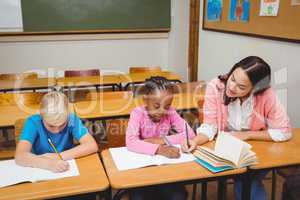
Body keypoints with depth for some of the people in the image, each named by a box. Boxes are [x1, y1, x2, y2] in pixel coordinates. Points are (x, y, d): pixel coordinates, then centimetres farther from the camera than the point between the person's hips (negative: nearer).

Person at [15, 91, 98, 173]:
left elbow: (92, 146, -22)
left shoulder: (71, 119, -14)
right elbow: (19, 157, -26)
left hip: (67, 172, 2)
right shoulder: (33, 122, -16)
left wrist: (60, 156, -26)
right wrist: (49, 163, -39)